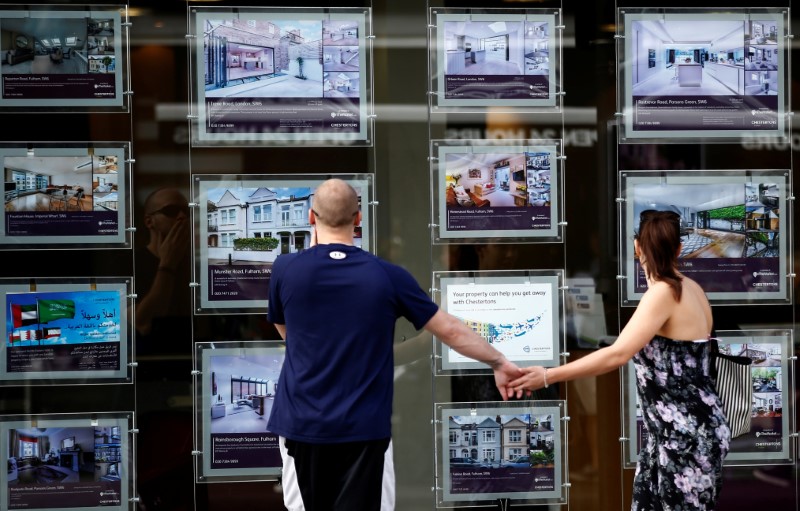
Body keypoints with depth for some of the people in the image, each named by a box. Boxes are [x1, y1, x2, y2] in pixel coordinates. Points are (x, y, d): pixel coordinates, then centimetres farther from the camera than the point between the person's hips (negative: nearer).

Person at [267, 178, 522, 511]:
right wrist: (499, 362, 17)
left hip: (302, 424, 1)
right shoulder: (387, 277, -5)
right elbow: (450, 331, 2)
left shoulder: (285, 269, -5)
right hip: (363, 428, -1)